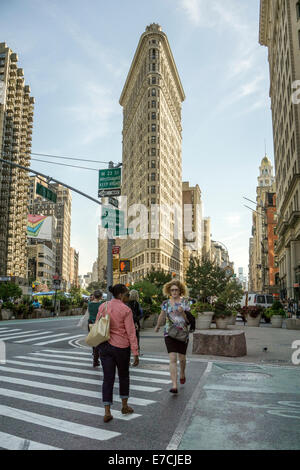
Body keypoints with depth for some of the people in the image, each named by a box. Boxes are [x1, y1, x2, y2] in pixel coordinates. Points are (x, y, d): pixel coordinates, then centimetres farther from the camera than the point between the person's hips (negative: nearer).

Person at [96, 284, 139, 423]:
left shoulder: (102, 306, 1)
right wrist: (135, 353, -9)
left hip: (104, 346, 4)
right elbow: (131, 333, -13)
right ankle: (124, 406, 31)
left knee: (108, 378, 7)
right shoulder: (125, 310, -14)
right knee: (123, 375, 18)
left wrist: (99, 344, 22)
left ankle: (107, 412, 4)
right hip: (121, 347, -3)